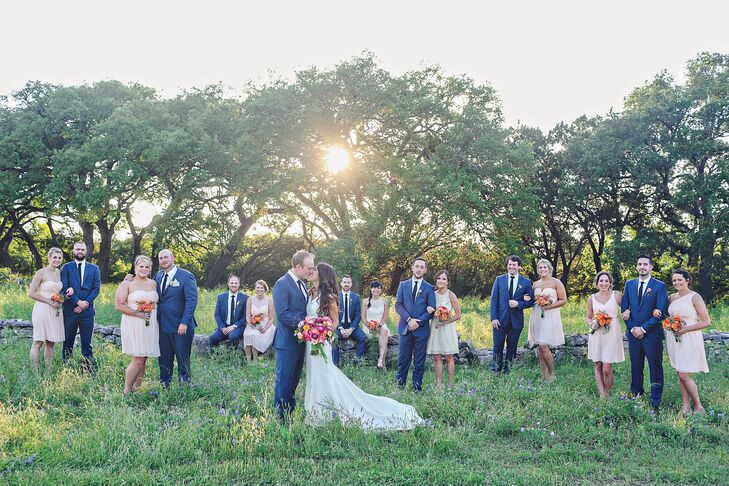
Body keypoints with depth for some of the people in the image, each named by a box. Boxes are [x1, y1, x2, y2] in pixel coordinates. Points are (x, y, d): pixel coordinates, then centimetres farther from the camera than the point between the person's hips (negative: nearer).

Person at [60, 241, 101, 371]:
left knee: (86, 342, 3)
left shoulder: (94, 268, 11)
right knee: (68, 342, 6)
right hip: (70, 310, -1)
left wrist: (85, 303, -10)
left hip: (87, 310, 1)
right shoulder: (66, 267, 6)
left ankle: (88, 369, 5)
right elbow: (64, 288, -4)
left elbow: (96, 288, 3)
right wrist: (78, 302, -13)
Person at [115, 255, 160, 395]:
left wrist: (153, 310, 3)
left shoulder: (153, 283, 13)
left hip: (150, 325, 5)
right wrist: (137, 313, -17)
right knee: (138, 359, -10)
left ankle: (137, 388, 16)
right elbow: (119, 305, -9)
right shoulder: (127, 284, -3)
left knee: (143, 359, 7)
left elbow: (157, 302, 23)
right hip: (134, 325, -5)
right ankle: (126, 391, 1)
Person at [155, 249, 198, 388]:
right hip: (162, 326, 5)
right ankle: (164, 387, 20)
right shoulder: (158, 275, 11)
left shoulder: (186, 276, -8)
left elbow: (192, 300, -13)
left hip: (180, 327, -5)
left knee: (183, 359, 4)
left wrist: (184, 323, -20)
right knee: (164, 360, 11)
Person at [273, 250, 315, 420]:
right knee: (284, 380, -1)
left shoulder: (302, 284, 13)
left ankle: (290, 416, 24)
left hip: (300, 340, 9)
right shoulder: (282, 284, -14)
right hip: (287, 341, -9)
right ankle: (280, 417, 7)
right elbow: (283, 314, -21)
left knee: (294, 379, 15)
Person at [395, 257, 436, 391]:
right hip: (405, 328, 1)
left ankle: (417, 387, 9)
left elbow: (431, 309, 1)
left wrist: (418, 322, -11)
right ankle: (399, 384, 10)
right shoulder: (403, 285, 9)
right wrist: (409, 319, -11)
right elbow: (398, 305, 2)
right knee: (404, 359, 3)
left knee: (419, 361, 3)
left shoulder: (429, 288, 6)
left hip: (422, 329, 0)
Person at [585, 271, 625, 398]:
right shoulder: (592, 298, 6)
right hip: (596, 334, 3)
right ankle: (602, 394, 15)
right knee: (598, 366, 6)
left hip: (612, 334, -3)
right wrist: (592, 324, -4)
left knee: (607, 369, -7)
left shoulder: (616, 295, 0)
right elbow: (588, 317, 15)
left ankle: (608, 393, 13)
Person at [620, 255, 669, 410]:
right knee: (635, 367, 10)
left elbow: (661, 312, -10)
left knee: (655, 367, 2)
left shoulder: (660, 286, -4)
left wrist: (643, 329, -12)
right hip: (633, 333, 3)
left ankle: (655, 401, 10)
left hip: (652, 334, -3)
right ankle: (636, 394, 21)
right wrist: (632, 328, -4)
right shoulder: (629, 284, 8)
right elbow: (624, 308, 7)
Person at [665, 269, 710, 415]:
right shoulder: (672, 297, 9)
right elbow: (666, 314, 25)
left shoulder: (695, 297, -10)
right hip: (674, 340, 6)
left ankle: (698, 407, 8)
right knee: (680, 375, 9)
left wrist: (685, 329, -17)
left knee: (684, 376, -8)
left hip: (688, 340, -6)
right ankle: (686, 407, 16)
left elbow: (706, 322, -11)